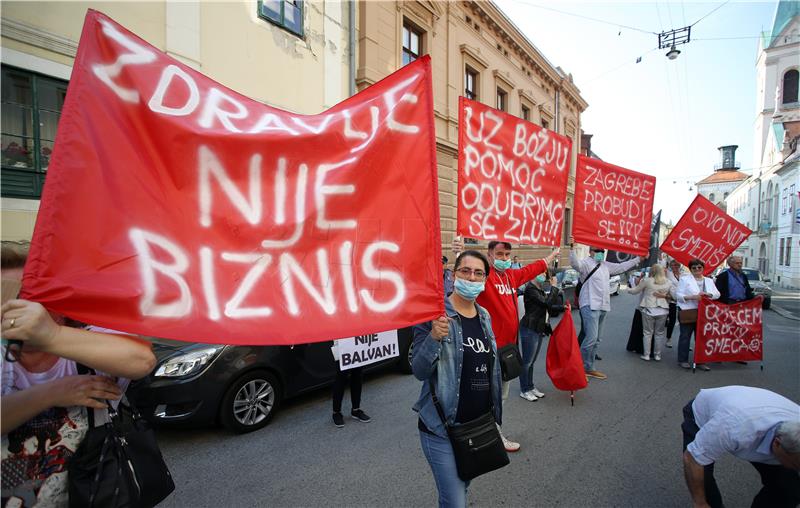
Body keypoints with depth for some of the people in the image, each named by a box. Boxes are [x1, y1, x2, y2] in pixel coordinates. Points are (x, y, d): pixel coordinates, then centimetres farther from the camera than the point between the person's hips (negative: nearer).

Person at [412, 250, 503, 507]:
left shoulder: (485, 316, 5)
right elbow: (419, 370, -17)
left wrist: (495, 416, 19)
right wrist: (434, 338, -34)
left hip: (480, 424, 6)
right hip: (442, 428, -6)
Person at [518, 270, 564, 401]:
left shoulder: (541, 289, 13)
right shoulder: (530, 289, -15)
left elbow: (549, 308, 12)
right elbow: (547, 303, -22)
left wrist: (563, 308, -3)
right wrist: (554, 287, -12)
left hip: (539, 330, 9)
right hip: (530, 329, -9)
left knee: (532, 361, 17)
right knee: (526, 361, 1)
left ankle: (531, 387, 27)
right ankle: (524, 390, 12)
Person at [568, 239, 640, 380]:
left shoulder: (606, 265, 16)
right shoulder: (586, 263, -8)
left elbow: (622, 267, 30)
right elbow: (575, 263, -29)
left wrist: (638, 259, 33)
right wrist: (572, 248, -45)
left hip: (603, 306, 9)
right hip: (590, 306, -9)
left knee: (595, 339, 13)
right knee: (591, 338, -14)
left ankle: (589, 368, 22)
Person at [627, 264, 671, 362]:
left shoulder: (647, 281, -6)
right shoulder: (668, 283, 4)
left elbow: (635, 291, 2)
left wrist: (629, 290, 21)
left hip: (649, 310, -2)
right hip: (662, 311, 3)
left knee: (647, 333, 6)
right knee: (659, 333, 12)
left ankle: (646, 355, 9)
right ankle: (657, 355, 17)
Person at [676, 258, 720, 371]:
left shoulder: (709, 281, 16)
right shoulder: (684, 279, 1)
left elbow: (717, 294, 7)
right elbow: (678, 295, -6)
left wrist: (707, 294, -13)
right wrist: (692, 297, -20)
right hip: (688, 312, -4)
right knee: (685, 336, 2)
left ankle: (700, 361, 18)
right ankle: (683, 360, 11)